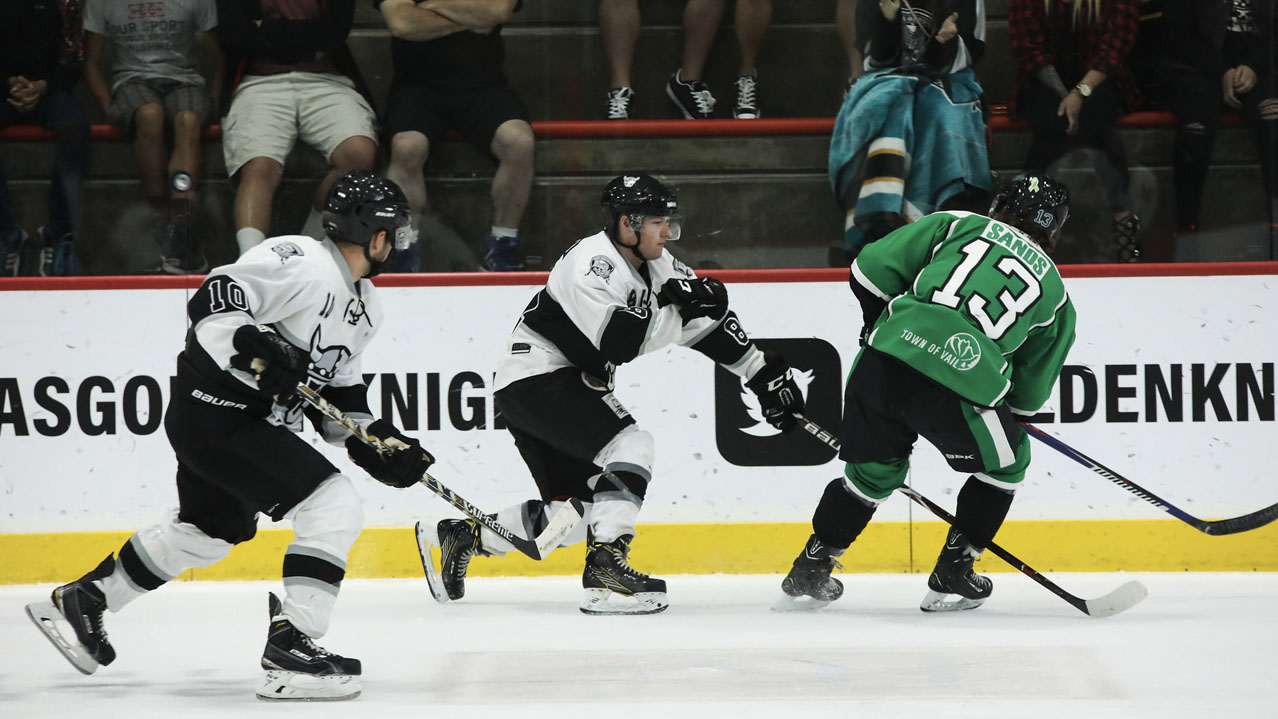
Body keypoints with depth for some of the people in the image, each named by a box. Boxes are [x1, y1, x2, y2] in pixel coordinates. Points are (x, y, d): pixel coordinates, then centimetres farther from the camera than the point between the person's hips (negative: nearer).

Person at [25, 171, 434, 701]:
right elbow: (212, 302, -24)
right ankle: (289, 646, -14)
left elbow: (338, 385, 19)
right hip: (215, 413, -11)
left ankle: (80, 601, 40)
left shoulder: (366, 305, 12)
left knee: (211, 529, 26)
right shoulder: (298, 262, -19)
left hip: (254, 422, 11)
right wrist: (257, 348, -38)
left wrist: (377, 440, 7)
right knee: (335, 509, -17)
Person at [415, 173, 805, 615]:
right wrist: (666, 302, -27)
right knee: (632, 443, -24)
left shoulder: (656, 266, 7)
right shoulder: (591, 265, -21)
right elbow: (614, 349, -30)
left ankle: (462, 534, 25)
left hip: (566, 387, 10)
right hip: (533, 379, -10)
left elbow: (707, 322, 12)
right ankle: (605, 569, -28)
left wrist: (764, 375, 8)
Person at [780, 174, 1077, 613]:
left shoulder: (956, 225, 20)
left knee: (875, 468, 27)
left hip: (881, 362, 2)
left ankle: (809, 572, 31)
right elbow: (1029, 393, 23)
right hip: (960, 388, -2)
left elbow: (872, 268, 12)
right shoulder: (1055, 293, 22)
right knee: (1006, 461, 26)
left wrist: (881, 324, 27)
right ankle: (952, 576, 24)